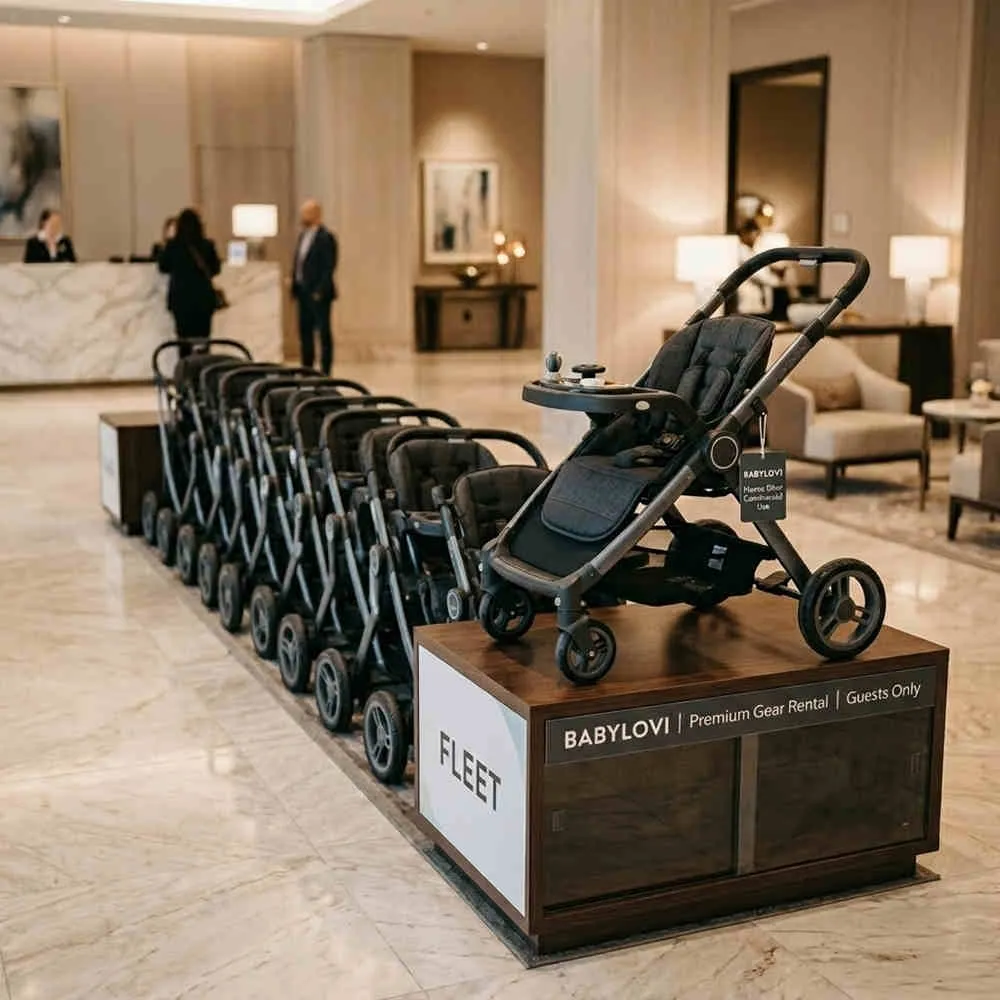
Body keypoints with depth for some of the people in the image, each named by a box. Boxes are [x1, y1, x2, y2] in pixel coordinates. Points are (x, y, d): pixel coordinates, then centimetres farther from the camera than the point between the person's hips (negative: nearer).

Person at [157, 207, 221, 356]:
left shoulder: (172, 245, -6)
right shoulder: (207, 245, -3)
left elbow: (163, 267, 9)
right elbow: (216, 268, 11)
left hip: (181, 297, -1)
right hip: (203, 297, 1)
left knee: (184, 338, 3)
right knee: (203, 339, 4)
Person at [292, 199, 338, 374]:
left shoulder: (326, 237, -11)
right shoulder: (303, 235, 14)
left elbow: (329, 266, -15)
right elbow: (298, 263, 17)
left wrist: (320, 291, -19)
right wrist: (294, 286, 9)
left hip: (318, 294, -8)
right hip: (303, 292, 8)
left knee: (323, 332, -2)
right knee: (305, 331, 12)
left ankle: (325, 372, 3)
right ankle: (307, 369, 19)